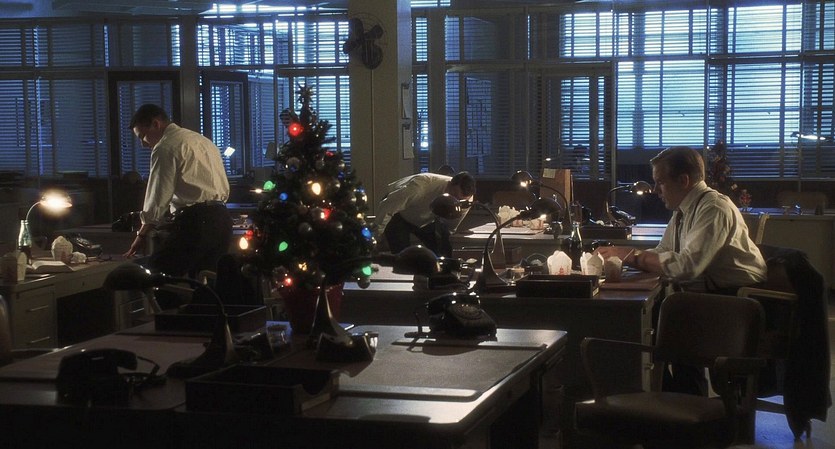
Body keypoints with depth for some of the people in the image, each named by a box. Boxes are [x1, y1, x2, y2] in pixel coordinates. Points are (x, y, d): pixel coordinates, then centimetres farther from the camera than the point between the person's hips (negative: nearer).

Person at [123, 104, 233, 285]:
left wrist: (141, 236, 0)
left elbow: (158, 198, -7)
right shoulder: (203, 140, 22)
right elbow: (224, 190, 19)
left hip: (193, 220, -9)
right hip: (222, 218, 9)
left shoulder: (165, 147, -4)